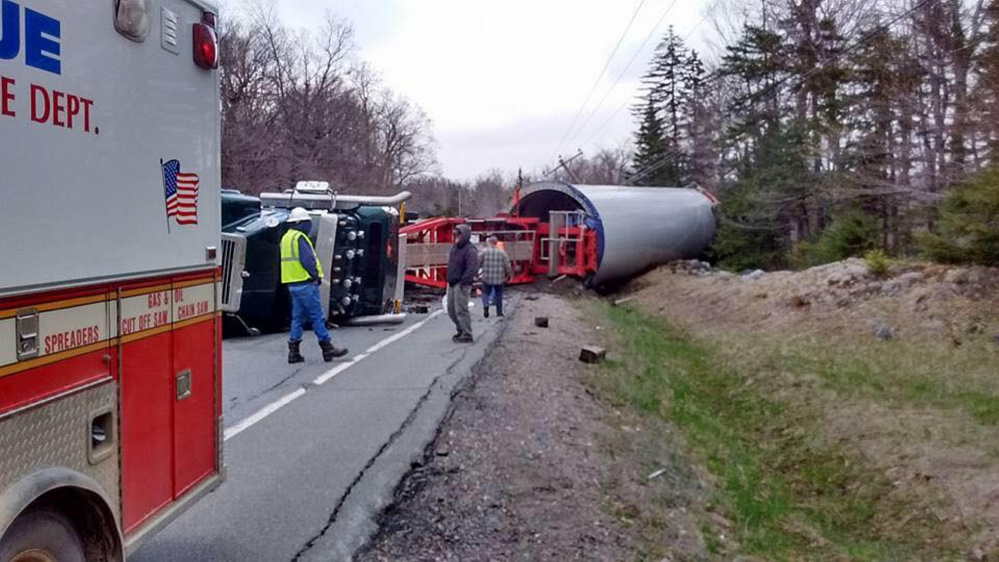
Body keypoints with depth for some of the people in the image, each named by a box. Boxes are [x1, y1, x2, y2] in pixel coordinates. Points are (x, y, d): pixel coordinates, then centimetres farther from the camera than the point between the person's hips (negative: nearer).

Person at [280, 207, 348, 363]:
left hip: (293, 284, 10)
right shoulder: (299, 238, -14)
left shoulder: (286, 238, 17)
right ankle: (327, 348, -1)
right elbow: (307, 260, -21)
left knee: (298, 317, 12)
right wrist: (316, 275, -7)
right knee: (317, 316, -5)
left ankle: (294, 351, 11)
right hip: (305, 283, -10)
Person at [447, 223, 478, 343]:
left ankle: (466, 335, 0)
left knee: (461, 310, -8)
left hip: (461, 285, -9)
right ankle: (461, 330, 29)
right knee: (451, 309, 15)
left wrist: (463, 282, -22)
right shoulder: (455, 246, 12)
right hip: (451, 283, 9)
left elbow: (472, 269, -23)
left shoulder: (470, 250, -16)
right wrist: (450, 279, 16)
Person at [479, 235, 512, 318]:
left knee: (485, 292, 12)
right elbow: (507, 265, -3)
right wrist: (509, 275, 11)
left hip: (487, 278, -1)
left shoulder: (484, 251, -5)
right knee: (498, 294, 12)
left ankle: (485, 305, -13)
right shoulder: (502, 252, -3)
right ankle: (499, 312, 16)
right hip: (499, 278, 1)